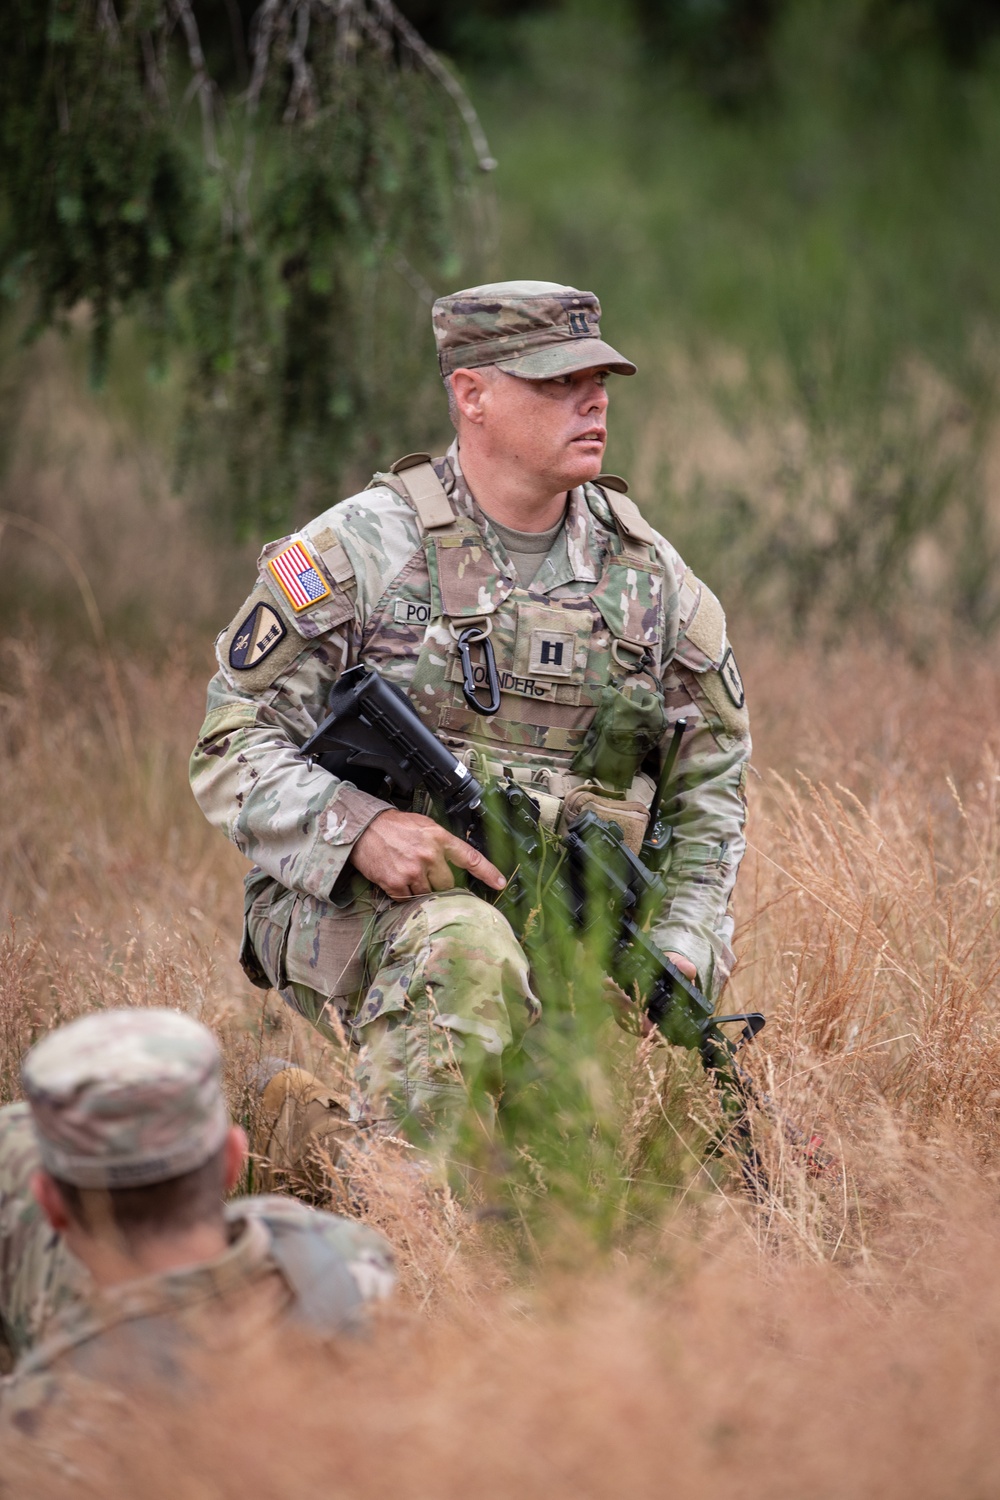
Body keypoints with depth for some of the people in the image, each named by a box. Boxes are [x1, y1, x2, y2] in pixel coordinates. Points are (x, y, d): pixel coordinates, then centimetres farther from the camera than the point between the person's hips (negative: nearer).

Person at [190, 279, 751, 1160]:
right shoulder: (358, 551, -3)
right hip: (357, 906, -5)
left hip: (562, 928, 5)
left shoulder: (648, 574, 10)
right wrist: (359, 827, -23)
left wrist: (682, 950, 3)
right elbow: (236, 749, -4)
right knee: (467, 953, -38)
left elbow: (709, 786, 18)